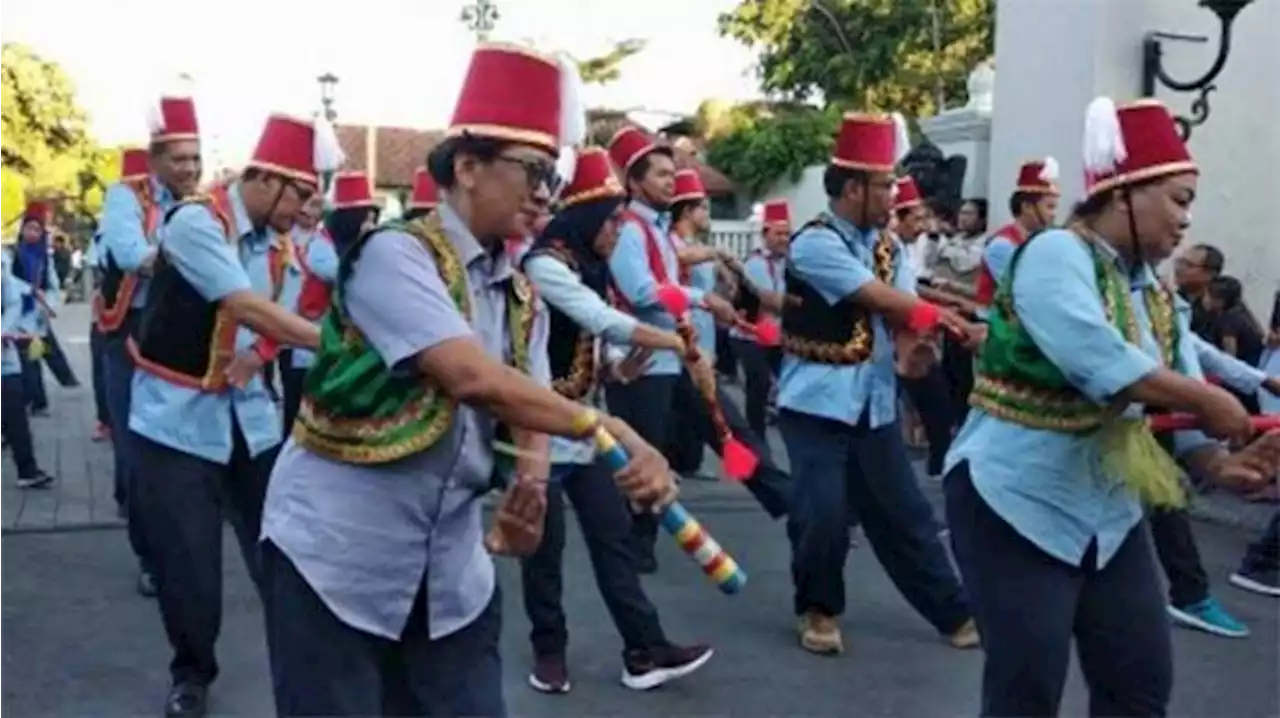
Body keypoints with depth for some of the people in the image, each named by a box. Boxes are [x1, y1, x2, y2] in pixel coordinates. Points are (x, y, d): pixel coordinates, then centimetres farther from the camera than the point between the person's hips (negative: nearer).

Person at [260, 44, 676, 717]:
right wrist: (605, 429, -26)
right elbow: (474, 379, -28)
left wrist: (528, 491, -22)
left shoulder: (522, 299, 8)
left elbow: (527, 418, -1)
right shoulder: (394, 254, -15)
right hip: (335, 557, -6)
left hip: (451, 571, 7)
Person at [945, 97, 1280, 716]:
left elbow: (1179, 402, 7)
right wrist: (1210, 402, -18)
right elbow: (1101, 365, -28)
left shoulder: (1156, 295, 11)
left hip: (1110, 515, 9)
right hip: (1018, 505, -8)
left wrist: (1219, 464, -13)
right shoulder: (1055, 255, -14)